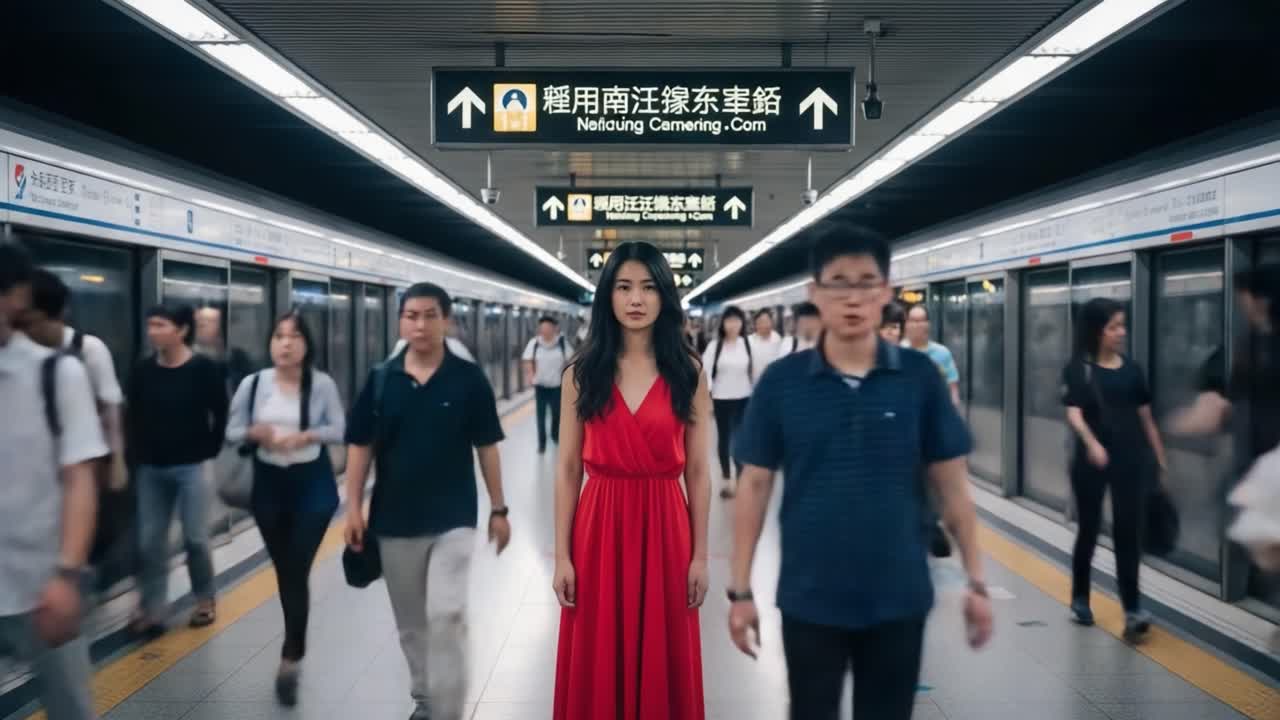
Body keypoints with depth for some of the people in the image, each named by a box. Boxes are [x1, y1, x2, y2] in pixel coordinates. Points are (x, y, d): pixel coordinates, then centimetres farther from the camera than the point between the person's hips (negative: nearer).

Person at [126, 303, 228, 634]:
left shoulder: (205, 369, -9)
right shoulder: (143, 370, 2)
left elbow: (220, 416, -6)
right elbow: (133, 417, 9)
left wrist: (209, 451, -6)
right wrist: (135, 454, 2)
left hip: (190, 468, -4)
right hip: (151, 469, 4)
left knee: (195, 538, 4)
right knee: (150, 541, 7)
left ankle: (205, 600, 22)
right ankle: (151, 609, 18)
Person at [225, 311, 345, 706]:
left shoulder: (323, 384, -7)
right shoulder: (253, 384, -2)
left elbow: (338, 429, -2)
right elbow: (232, 430, 4)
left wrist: (306, 437, -18)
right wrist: (255, 433, -17)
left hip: (312, 483, -3)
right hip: (268, 483, 3)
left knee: (298, 571, -7)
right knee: (283, 571, 14)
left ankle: (290, 661, -2)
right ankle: (296, 647, 34)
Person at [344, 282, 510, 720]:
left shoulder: (468, 379, -6)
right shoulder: (381, 379, -2)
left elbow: (486, 447, -1)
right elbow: (360, 446, 3)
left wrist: (498, 508, 1)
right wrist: (354, 508, -2)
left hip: (453, 518, -2)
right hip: (394, 520, 3)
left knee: (447, 616, -13)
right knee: (411, 623, 15)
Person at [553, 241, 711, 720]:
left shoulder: (687, 372, 0)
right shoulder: (582, 373, 1)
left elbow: (697, 472, 1)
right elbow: (568, 470, 0)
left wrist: (700, 555, 0)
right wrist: (562, 556, -3)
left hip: (664, 525, 0)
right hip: (600, 526, 0)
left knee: (662, 659, 10)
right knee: (598, 662, 10)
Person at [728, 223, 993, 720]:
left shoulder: (919, 377, -4)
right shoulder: (781, 382, -6)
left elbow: (951, 484, 2)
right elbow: (756, 485, -1)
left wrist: (976, 580, 2)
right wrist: (740, 589, -1)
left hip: (899, 598, 1)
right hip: (809, 600, 0)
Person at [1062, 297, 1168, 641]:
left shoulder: (1131, 369, 6)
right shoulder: (1078, 369, -5)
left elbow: (1146, 418, 10)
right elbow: (1073, 414, -17)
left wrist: (1161, 461, 10)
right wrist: (1091, 443, -36)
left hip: (1131, 461, 2)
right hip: (1091, 461, -2)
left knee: (1128, 531, -3)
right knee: (1089, 530, 10)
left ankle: (1132, 609, -2)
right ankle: (1080, 599, 27)